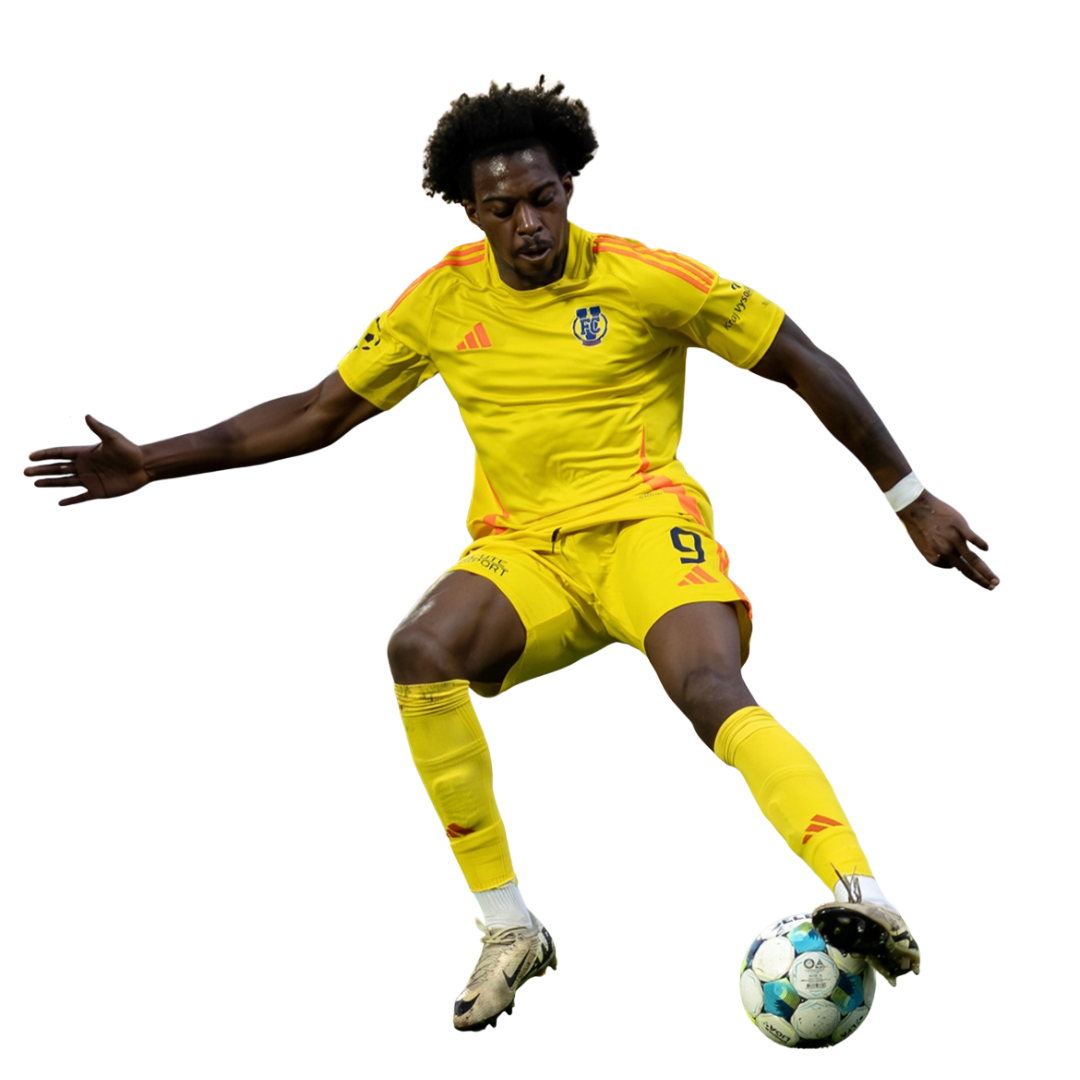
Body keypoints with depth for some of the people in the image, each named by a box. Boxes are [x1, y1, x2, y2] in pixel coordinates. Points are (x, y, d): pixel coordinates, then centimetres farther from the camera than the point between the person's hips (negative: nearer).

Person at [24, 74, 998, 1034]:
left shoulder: (644, 279, -5)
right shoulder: (443, 301, 6)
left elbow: (806, 367, 3)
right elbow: (317, 415, 16)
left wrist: (911, 498, 2)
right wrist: (152, 464, 9)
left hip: (644, 524, -3)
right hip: (522, 553, 3)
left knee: (714, 694, -35)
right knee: (420, 651, -29)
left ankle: (868, 903, -45)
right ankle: (508, 931, -18)